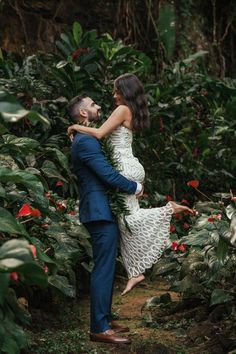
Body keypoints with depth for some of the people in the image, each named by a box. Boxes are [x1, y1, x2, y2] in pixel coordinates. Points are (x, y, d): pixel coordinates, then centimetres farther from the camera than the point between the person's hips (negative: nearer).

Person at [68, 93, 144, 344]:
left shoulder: (86, 139, 18)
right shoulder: (85, 141, -15)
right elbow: (108, 175, -19)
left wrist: (130, 185, 11)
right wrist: (135, 187, -6)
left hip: (102, 211, 11)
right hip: (100, 211, -11)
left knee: (106, 268, 15)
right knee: (103, 269, -8)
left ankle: (105, 320, 22)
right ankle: (99, 329, -5)